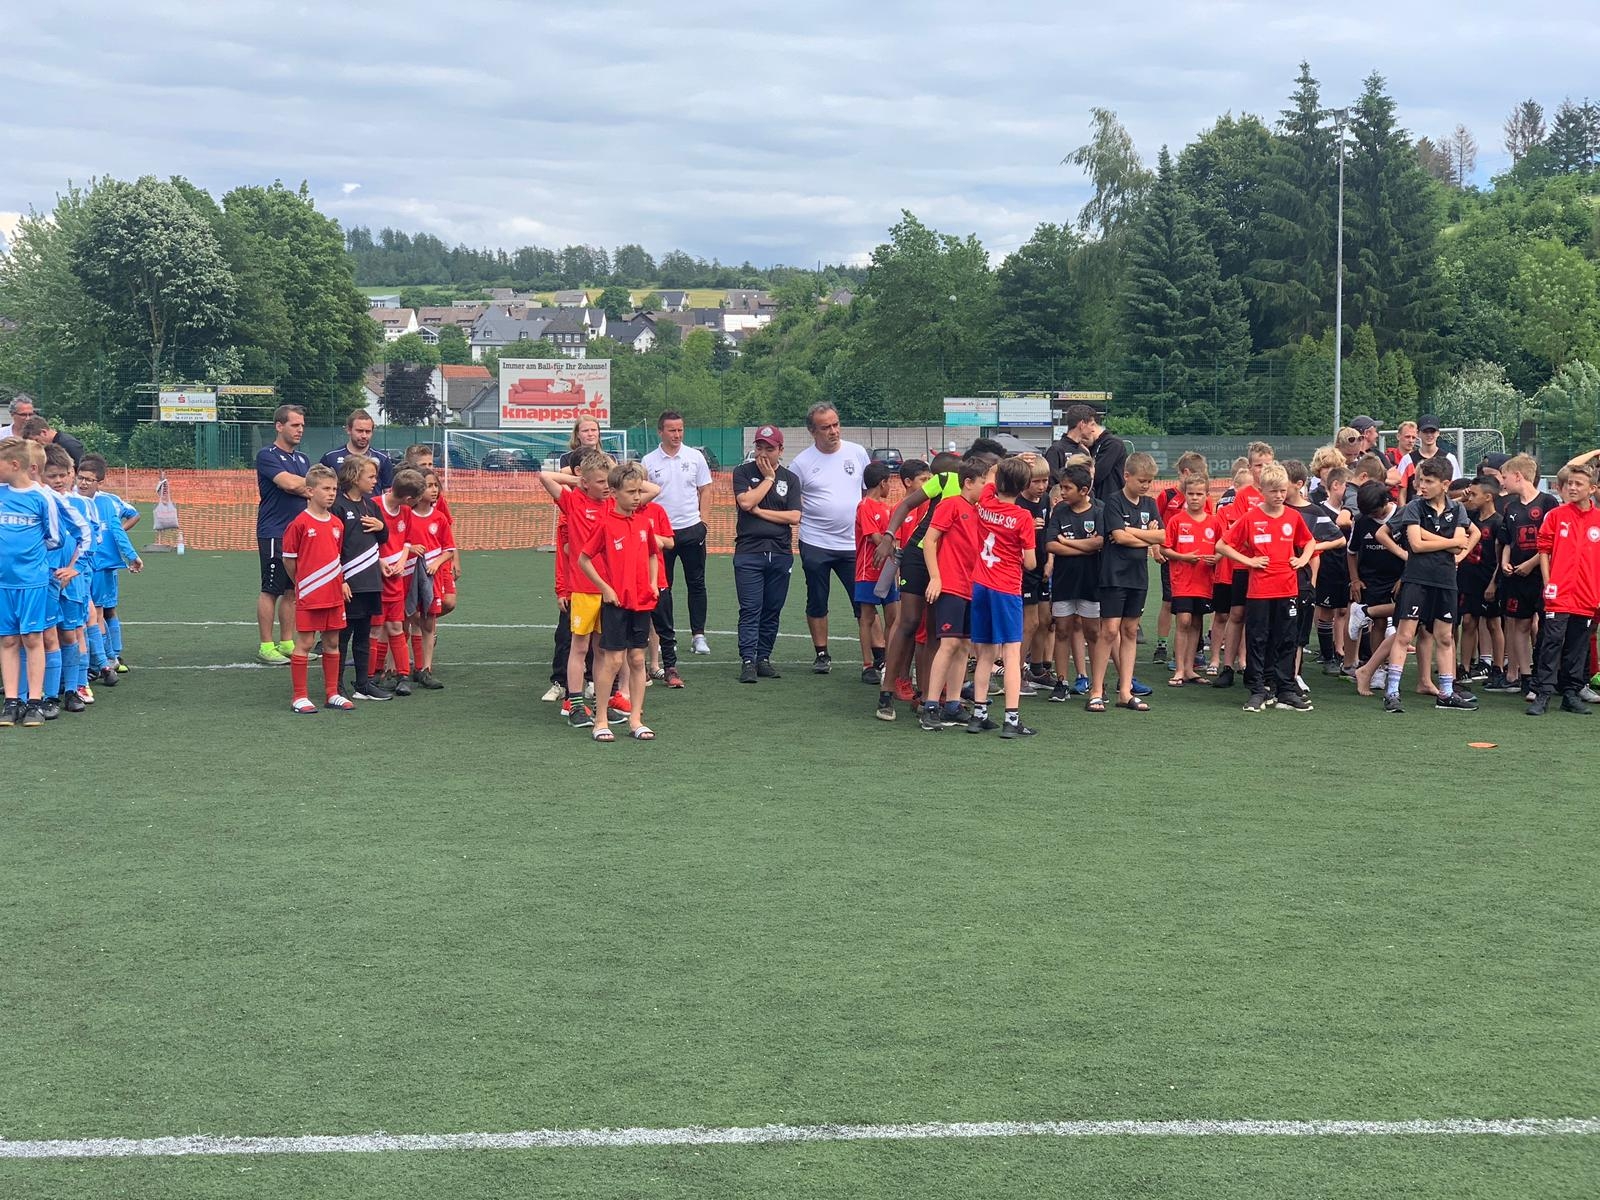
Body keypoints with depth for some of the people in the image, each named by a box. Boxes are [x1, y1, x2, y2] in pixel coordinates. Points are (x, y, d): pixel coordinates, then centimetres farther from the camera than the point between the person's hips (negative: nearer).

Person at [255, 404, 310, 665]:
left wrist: (297, 487, -12)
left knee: (292, 591, 10)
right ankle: (266, 647, 2)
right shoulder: (267, 456, -7)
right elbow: (289, 483, -20)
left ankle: (287, 644, 17)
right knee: (271, 590, -3)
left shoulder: (302, 459, 17)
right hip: (274, 534, -7)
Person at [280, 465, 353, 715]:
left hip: (334, 594, 6)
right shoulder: (300, 523, -9)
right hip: (308, 594, -6)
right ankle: (299, 697, 6)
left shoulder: (337, 524, 9)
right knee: (304, 643, 0)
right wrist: (300, 583, 5)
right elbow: (288, 558, -3)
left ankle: (332, 694, 19)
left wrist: (342, 581, 8)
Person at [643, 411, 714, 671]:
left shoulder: (695, 457, 3)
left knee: (696, 583, 4)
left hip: (691, 530, 1)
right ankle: (666, 637, 13)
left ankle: (698, 635, 11)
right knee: (661, 588, 4)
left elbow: (705, 491, 7)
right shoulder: (649, 462, 1)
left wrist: (702, 522, -1)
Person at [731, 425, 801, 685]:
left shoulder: (790, 478, 10)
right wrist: (768, 478, -4)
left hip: (780, 553, 3)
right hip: (748, 552, -2)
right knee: (750, 609, -8)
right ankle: (747, 660, -9)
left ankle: (763, 658, 14)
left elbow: (794, 517, -2)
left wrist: (760, 511, -6)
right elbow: (746, 502, -12)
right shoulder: (743, 472, 6)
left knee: (772, 610, 6)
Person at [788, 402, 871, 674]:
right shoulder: (801, 462, -3)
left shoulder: (857, 453, 2)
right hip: (815, 545, -1)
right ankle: (822, 655, 24)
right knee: (817, 603, 10)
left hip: (854, 543, 1)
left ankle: (872, 660, -1)